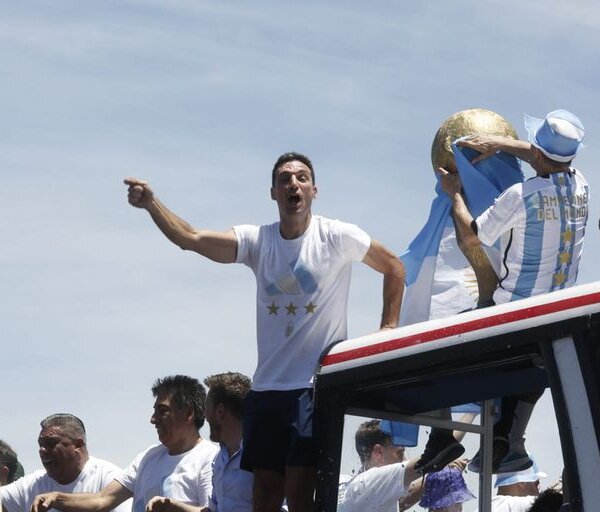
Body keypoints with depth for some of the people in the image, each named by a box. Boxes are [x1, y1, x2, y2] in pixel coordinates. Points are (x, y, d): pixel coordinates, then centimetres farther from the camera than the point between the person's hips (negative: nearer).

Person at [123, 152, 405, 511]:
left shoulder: (335, 236, -4)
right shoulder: (257, 240, 4)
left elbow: (394, 267, 8)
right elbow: (190, 239, -7)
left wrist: (388, 332, 1)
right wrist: (150, 203, -22)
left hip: (318, 385, -4)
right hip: (267, 387, 4)